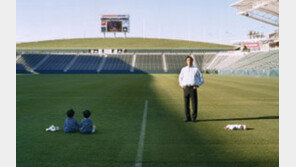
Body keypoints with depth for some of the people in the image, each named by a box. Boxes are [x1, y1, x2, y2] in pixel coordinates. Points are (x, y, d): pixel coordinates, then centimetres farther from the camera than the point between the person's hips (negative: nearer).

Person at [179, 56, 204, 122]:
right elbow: (180, 78, 24)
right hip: (185, 88, 2)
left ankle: (194, 118, 5)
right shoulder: (183, 69, 12)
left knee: (194, 103, -3)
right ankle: (188, 118, 11)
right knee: (186, 103, 2)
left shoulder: (196, 69, 6)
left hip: (193, 88, -2)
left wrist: (197, 85, -6)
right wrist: (181, 85, 7)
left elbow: (201, 79, 9)